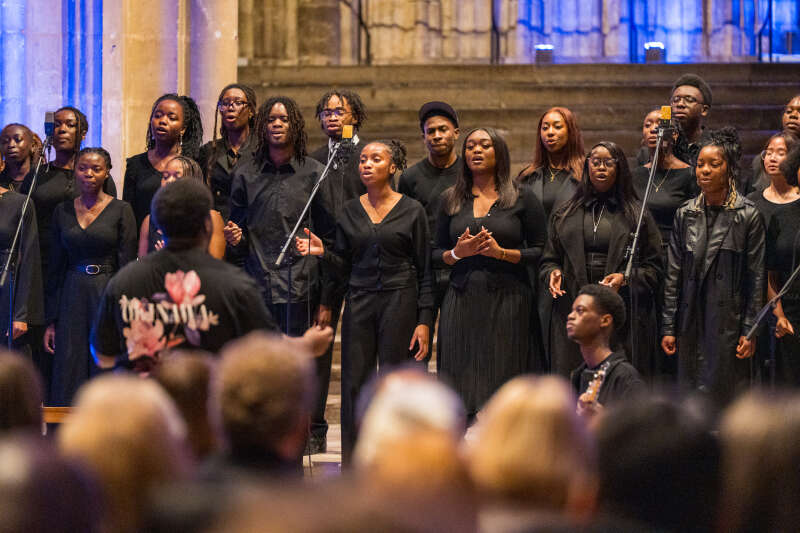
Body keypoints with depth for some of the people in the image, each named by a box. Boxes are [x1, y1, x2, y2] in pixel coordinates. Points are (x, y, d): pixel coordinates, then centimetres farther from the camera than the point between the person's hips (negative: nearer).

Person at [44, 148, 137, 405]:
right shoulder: (63, 211, 9)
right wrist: (51, 321, 6)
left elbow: (127, 267, -3)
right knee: (68, 376, 0)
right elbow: (56, 268, 11)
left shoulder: (120, 210, -1)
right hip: (72, 296, 3)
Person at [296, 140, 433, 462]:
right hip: (359, 302, 3)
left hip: (399, 302, -3)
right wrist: (322, 252, -8)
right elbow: (344, 267, 12)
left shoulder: (411, 211, 1)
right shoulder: (349, 212, 9)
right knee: (355, 384, 0)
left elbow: (425, 271, 1)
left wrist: (424, 321, -6)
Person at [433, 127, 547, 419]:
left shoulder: (523, 198, 4)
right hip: (462, 303, 2)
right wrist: (457, 252, -7)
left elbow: (540, 252, 1)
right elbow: (436, 253, 14)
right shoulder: (451, 200, 13)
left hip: (508, 300, -2)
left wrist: (501, 252, -13)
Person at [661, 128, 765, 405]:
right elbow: (673, 274, 9)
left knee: (725, 395, -3)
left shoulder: (748, 216, -4)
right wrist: (668, 327, 6)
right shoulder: (685, 214, 8)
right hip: (691, 325, 4)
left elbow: (756, 278, -4)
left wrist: (749, 330, -8)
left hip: (728, 323, -4)